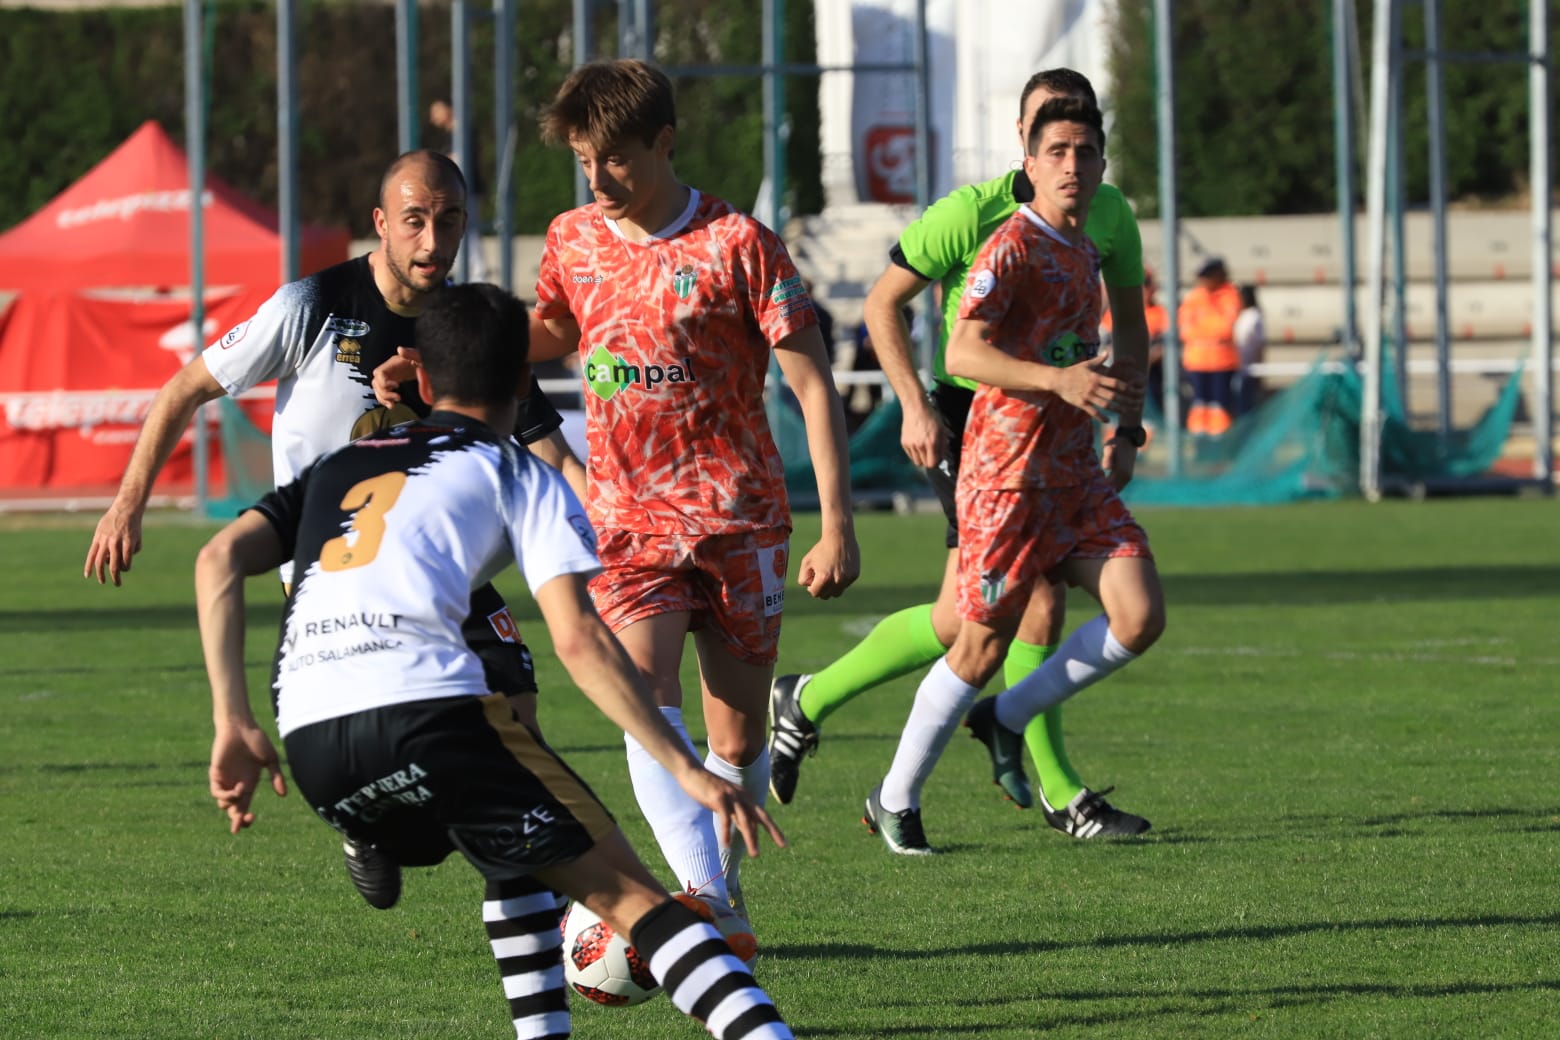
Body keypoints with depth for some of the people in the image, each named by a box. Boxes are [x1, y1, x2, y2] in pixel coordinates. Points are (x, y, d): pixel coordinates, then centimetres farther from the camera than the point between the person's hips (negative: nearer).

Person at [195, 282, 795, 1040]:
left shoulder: (340, 467, 31)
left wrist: (235, 725, 12)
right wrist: (684, 771, 1)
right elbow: (578, 638, 1)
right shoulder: (519, 476, 16)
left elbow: (220, 559, 15)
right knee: (630, 895, -1)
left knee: (515, 852, 31)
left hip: (310, 747, 5)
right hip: (424, 712, -5)